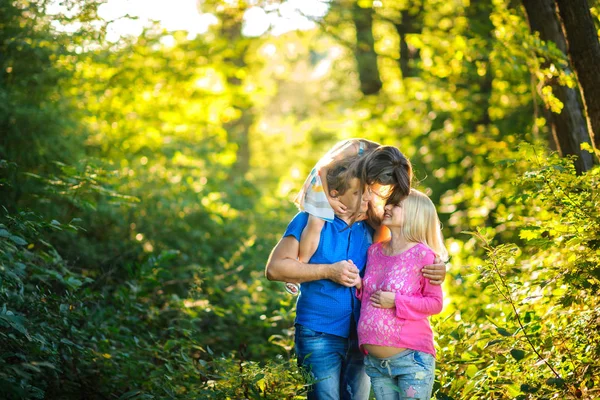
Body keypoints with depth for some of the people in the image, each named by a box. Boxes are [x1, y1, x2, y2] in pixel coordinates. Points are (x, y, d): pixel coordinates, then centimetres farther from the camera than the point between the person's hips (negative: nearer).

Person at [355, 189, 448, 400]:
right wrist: (360, 287, 1)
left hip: (411, 359, -6)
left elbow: (435, 303, -7)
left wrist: (396, 301, -16)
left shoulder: (422, 254, -9)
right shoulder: (374, 251, 8)